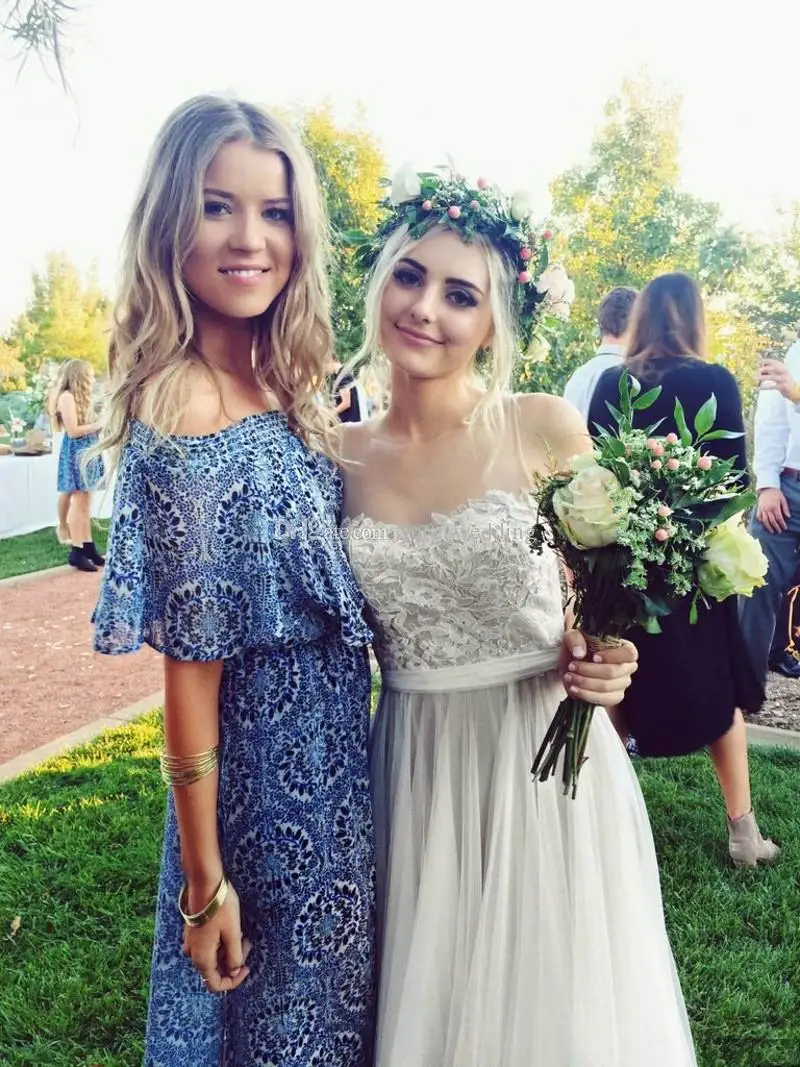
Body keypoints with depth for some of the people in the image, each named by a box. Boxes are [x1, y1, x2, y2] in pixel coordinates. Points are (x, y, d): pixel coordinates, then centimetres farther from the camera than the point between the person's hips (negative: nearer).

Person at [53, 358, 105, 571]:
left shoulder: (82, 396, 17)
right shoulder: (67, 397, -11)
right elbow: (73, 431, -18)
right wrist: (100, 424, -14)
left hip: (88, 452, 9)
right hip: (76, 453, -9)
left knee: (85, 502, 10)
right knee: (78, 502, -7)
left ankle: (88, 546, 14)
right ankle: (76, 552, -4)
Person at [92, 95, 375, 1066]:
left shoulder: (278, 389, 2)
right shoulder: (188, 408, -22)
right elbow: (191, 672, -20)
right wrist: (205, 881, -14)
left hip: (330, 752, 7)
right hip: (276, 776, -7)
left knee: (325, 986, 28)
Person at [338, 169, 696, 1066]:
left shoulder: (547, 429, -9)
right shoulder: (338, 456, -1)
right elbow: (359, 629, 8)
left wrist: (598, 658, -18)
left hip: (545, 752, -2)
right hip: (414, 764, 3)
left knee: (552, 994, 15)